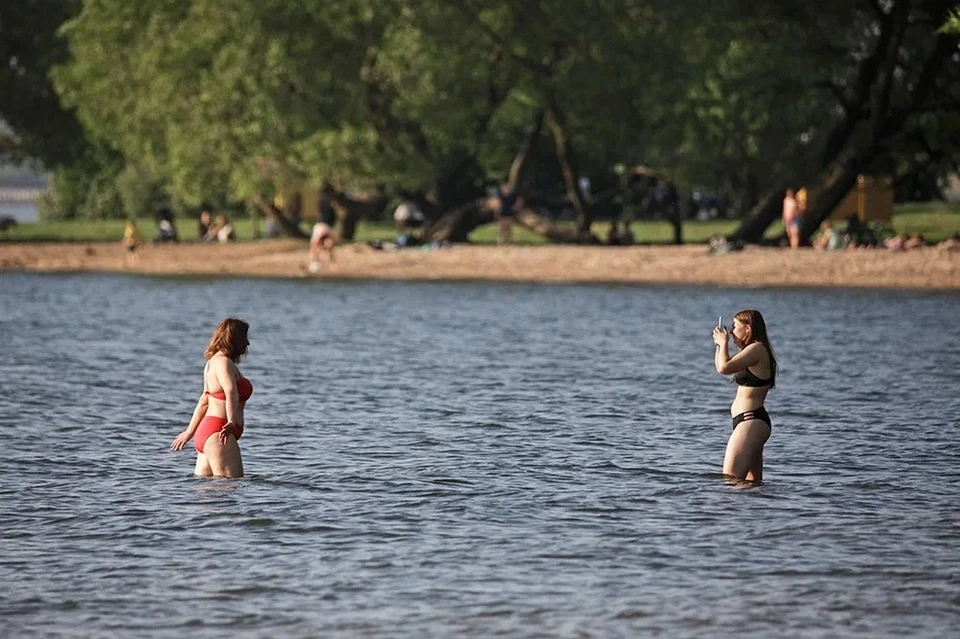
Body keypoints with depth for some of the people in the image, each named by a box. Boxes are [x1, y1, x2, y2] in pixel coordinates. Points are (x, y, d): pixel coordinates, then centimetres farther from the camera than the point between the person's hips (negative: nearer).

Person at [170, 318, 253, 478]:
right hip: (218, 434, -10)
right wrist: (231, 422, -43)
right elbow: (231, 393, -28)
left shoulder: (213, 362, 20)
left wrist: (190, 431, 32)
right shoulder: (223, 363, -12)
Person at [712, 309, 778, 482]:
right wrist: (719, 344, 19)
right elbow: (722, 367, 31)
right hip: (753, 422, 11)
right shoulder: (755, 351, 20)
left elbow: (724, 368, -22)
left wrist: (724, 343, -7)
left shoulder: (756, 349, -12)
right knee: (753, 483, 9)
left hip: (750, 421, -11)